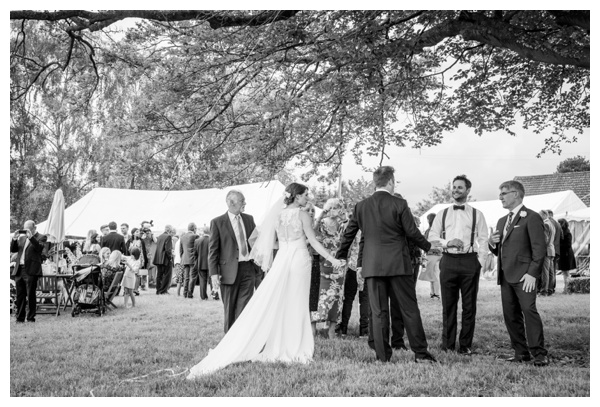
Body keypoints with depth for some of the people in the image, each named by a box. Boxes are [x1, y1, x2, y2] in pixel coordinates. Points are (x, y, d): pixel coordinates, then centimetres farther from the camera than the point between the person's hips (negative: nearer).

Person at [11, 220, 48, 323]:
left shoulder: (41, 237, 3)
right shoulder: (22, 237, 19)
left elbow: (39, 248, -15)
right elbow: (13, 250, 14)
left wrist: (31, 237, -21)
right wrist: (14, 239, -1)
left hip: (31, 270, -6)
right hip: (19, 270, 6)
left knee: (30, 295, -4)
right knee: (20, 296, 8)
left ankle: (31, 318, 2)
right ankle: (20, 318, 14)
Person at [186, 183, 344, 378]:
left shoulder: (277, 214, 7)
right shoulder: (303, 215, -7)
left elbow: (270, 239, 9)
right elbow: (314, 242, -8)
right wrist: (332, 260, -4)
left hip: (281, 260, 4)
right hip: (299, 259, -4)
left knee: (272, 303, 6)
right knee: (296, 304, 4)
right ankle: (294, 350, 11)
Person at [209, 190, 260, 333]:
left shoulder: (249, 219, 11)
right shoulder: (217, 222, -3)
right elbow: (212, 250, -5)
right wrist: (214, 273, -12)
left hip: (248, 269, 3)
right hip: (229, 271, -3)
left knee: (244, 308, -2)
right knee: (230, 309, 8)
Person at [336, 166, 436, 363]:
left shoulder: (361, 206, 5)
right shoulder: (399, 204, -6)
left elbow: (348, 234, 10)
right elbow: (412, 232, -4)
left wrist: (340, 257, 23)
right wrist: (428, 246, 14)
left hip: (372, 266, 3)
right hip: (398, 264, -3)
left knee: (378, 312, 6)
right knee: (409, 309, 5)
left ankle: (383, 356, 9)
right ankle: (420, 353, 9)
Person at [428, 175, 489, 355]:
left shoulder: (477, 214, 6)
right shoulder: (442, 214, 11)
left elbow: (483, 240, 4)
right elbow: (432, 237, 7)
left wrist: (480, 262, -6)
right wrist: (447, 242, -10)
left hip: (469, 261, -1)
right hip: (448, 261, 1)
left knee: (469, 306, 3)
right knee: (448, 305, 5)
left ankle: (465, 345, 12)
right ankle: (447, 344, 14)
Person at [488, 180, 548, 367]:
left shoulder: (531, 217, -4)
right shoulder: (502, 221, 21)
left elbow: (539, 248, -10)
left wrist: (533, 273, -17)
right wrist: (492, 243, 3)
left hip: (523, 275, -8)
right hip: (505, 275, 8)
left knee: (529, 310, -14)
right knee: (510, 315, 7)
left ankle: (539, 353, -8)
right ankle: (521, 352, 14)